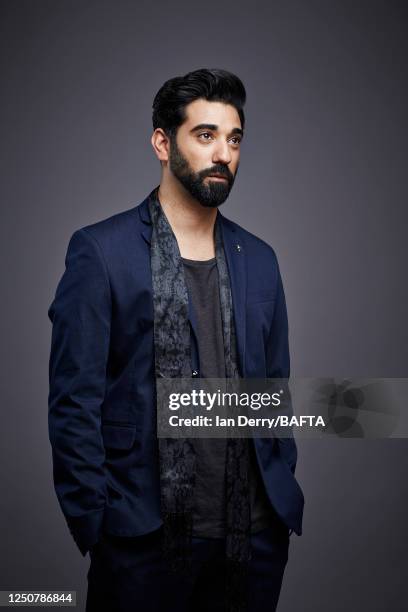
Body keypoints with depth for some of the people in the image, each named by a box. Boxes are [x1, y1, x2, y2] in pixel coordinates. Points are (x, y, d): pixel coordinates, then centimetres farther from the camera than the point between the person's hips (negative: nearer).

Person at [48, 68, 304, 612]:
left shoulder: (260, 260, 9)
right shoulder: (100, 250, -6)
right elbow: (74, 402, -7)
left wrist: (283, 498, 7)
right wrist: (94, 523, -10)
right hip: (144, 537, -4)